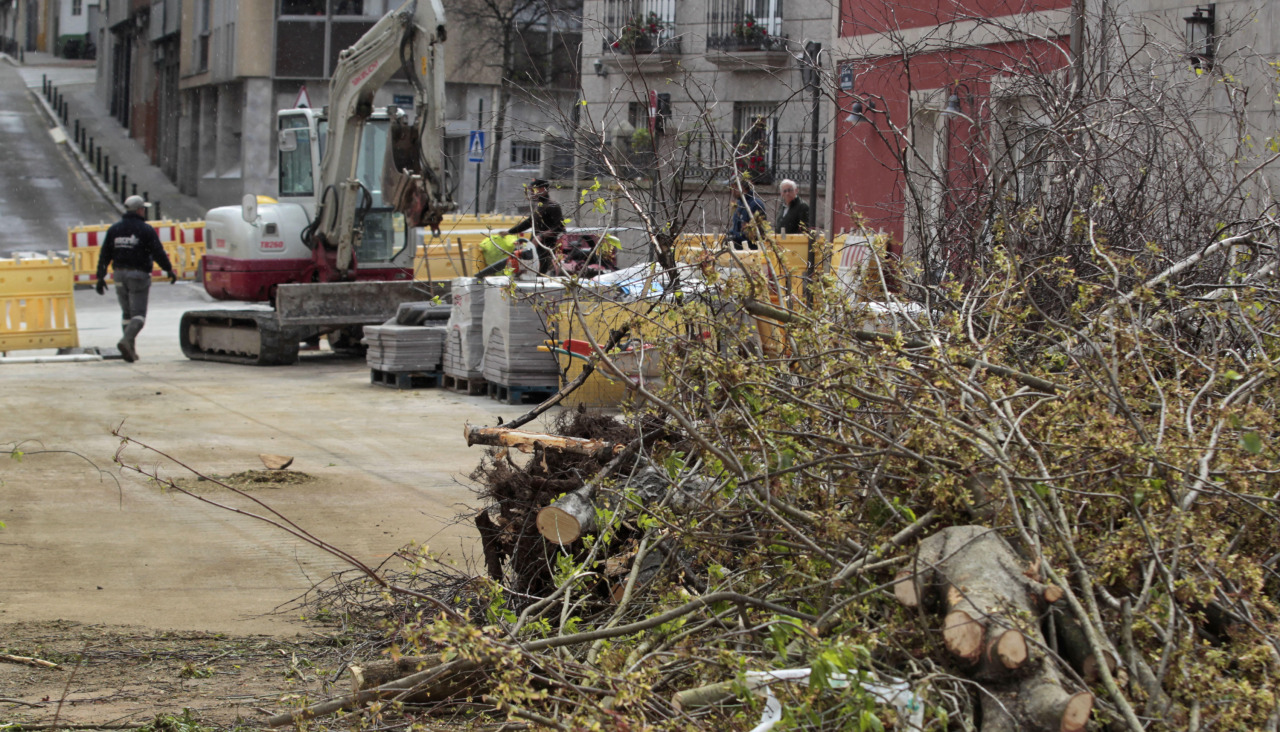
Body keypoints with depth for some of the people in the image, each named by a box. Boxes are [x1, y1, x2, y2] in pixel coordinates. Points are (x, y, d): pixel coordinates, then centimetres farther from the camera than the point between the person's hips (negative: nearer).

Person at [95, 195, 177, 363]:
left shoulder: (114, 229, 9)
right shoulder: (146, 230, -7)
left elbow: (104, 255, 8)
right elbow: (158, 253, -10)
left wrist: (101, 277, 12)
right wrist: (169, 270, 2)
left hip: (120, 274, 5)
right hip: (139, 274, -5)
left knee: (127, 313, 14)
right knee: (138, 314, -5)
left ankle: (130, 349, 13)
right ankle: (126, 341, -27)